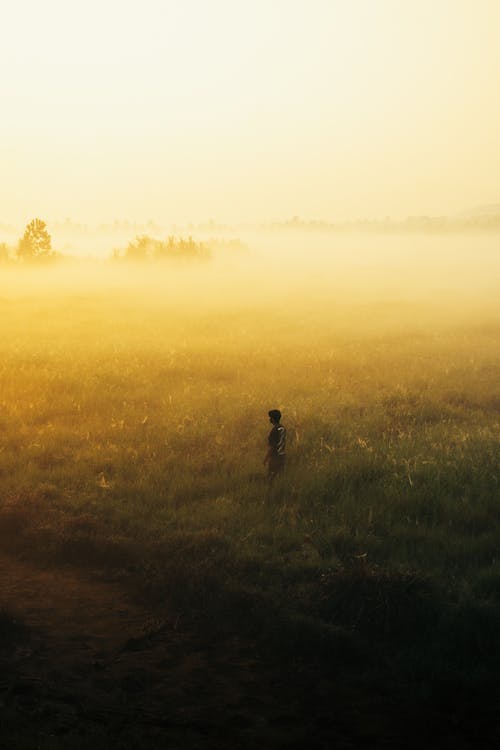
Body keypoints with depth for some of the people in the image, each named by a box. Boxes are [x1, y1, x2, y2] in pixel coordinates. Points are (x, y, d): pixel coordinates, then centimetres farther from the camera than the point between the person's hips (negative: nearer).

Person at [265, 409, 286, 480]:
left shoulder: (274, 430, -22)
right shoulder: (283, 429, 6)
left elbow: (271, 446, -21)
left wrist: (266, 458, -14)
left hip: (275, 457, -9)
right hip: (281, 456, 9)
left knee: (272, 477, -1)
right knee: (280, 476, 13)